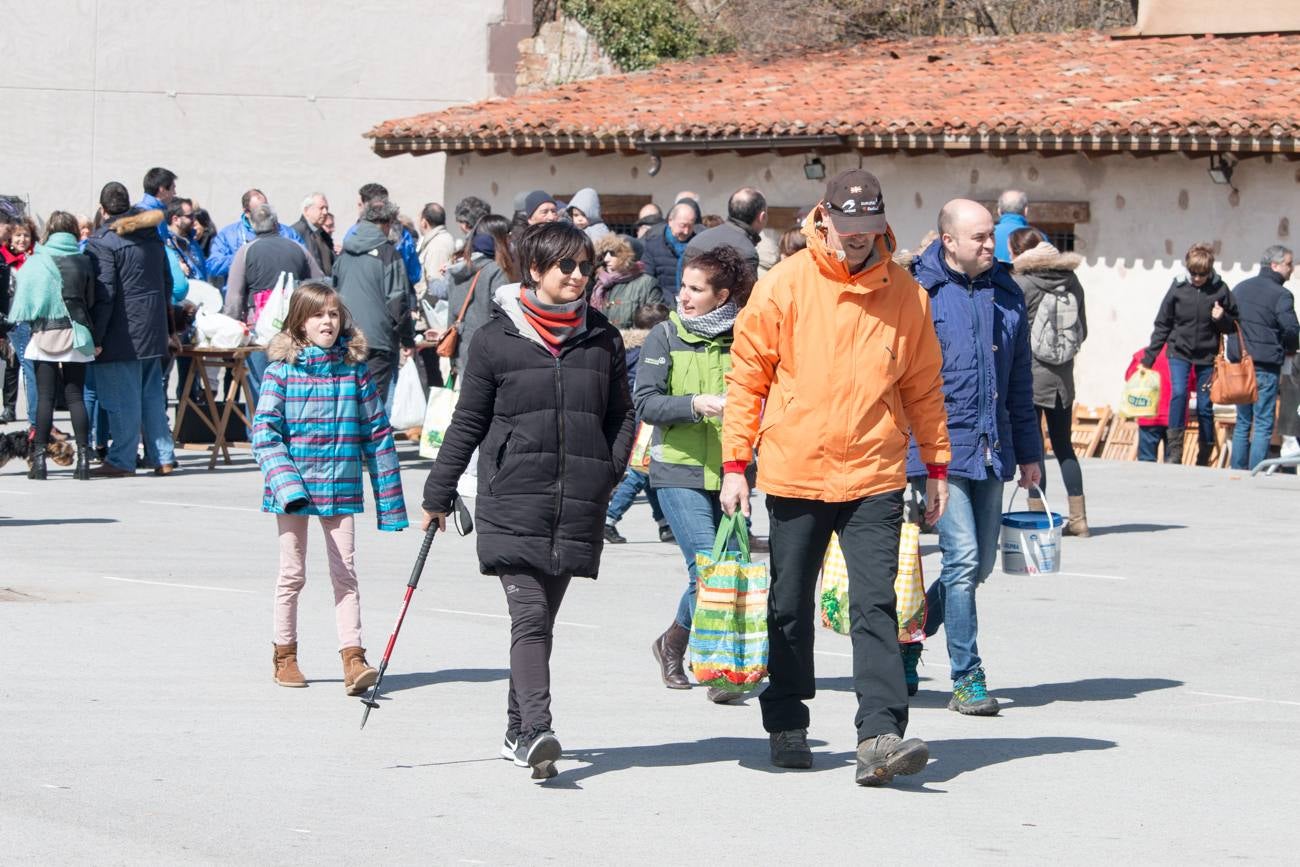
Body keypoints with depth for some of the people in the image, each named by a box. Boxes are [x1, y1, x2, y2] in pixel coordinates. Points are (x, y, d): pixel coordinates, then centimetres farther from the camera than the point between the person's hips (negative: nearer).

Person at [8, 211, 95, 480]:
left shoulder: (36, 261, -3)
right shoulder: (83, 262, 1)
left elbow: (22, 299, -2)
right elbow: (92, 301, 6)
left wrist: (30, 321, 10)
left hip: (45, 335, -1)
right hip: (76, 335, 1)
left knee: (45, 397, 1)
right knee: (75, 396, 4)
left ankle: (39, 457, -2)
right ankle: (83, 456, -1)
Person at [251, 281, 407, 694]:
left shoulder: (355, 369, 3)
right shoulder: (282, 370, -3)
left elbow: (376, 431, 8)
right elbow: (264, 430, -7)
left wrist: (389, 497, 7)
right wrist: (286, 482, -20)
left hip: (340, 488, 1)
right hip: (294, 487, -1)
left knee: (345, 573, -2)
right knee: (292, 574, 8)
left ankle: (353, 658, -5)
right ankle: (285, 656, 20)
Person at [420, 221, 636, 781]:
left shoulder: (603, 338, 10)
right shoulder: (496, 339, 1)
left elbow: (621, 415, 17)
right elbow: (468, 422, 7)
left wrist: (609, 471, 0)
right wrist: (439, 494, 10)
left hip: (577, 505, 3)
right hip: (512, 501, -3)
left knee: (542, 618, 9)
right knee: (528, 614, -14)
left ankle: (518, 731, 19)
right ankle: (535, 729, -22)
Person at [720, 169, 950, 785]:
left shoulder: (904, 295, 2)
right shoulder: (783, 287, -3)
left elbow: (923, 387, 12)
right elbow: (746, 377, 1)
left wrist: (936, 466, 12)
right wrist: (735, 463, -2)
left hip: (873, 479, 0)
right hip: (793, 475, 0)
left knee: (875, 607, -11)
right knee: (789, 609, 11)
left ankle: (880, 736, -17)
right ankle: (786, 725, 26)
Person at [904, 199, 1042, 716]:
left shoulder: (1006, 293, 11)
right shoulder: (918, 292, -6)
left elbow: (1019, 380, 18)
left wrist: (1029, 452, 18)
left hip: (991, 450, 6)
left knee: (980, 563, 10)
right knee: (963, 557, -12)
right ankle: (967, 679, -5)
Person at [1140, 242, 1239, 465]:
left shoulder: (1220, 290, -5)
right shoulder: (1178, 287, -4)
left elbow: (1233, 325, 6)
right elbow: (1162, 324, 4)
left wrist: (1222, 319, -17)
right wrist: (1149, 357, 4)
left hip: (1207, 356, 1)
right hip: (1179, 352, 0)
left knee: (1205, 407, 4)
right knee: (1179, 393, -22)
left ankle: (1204, 456, 16)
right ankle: (1174, 450, -20)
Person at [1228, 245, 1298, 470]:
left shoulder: (1240, 288, 12)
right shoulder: (1281, 295, -11)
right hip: (1266, 365, -7)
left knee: (1242, 422, 15)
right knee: (1263, 424, -2)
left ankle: (1237, 471, 16)